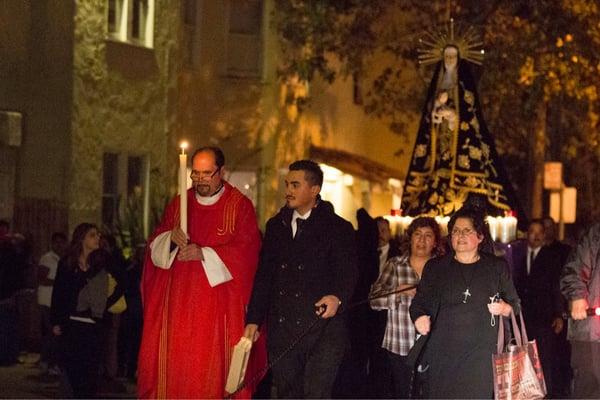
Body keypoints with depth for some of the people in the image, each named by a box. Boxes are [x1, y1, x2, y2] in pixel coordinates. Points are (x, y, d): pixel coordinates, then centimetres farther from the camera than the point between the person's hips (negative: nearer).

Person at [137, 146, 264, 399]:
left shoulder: (240, 206, 0)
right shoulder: (179, 204, 12)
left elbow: (244, 252, -10)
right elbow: (155, 246, 11)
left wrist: (204, 254, -20)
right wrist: (170, 238, -11)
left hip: (218, 306, -3)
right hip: (178, 303, 4)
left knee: (213, 366, -5)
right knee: (174, 360, -1)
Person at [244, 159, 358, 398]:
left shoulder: (338, 228, 1)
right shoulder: (276, 226, 15)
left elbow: (347, 272, -8)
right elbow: (263, 276, 17)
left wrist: (337, 297, -30)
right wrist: (253, 320, 12)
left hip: (323, 327, -5)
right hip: (281, 329, 5)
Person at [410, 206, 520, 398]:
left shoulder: (497, 267, 12)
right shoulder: (435, 267, 13)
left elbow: (514, 305, 16)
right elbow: (419, 302, 14)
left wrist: (504, 308, -5)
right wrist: (419, 318, -7)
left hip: (481, 355, -1)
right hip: (443, 353, 1)